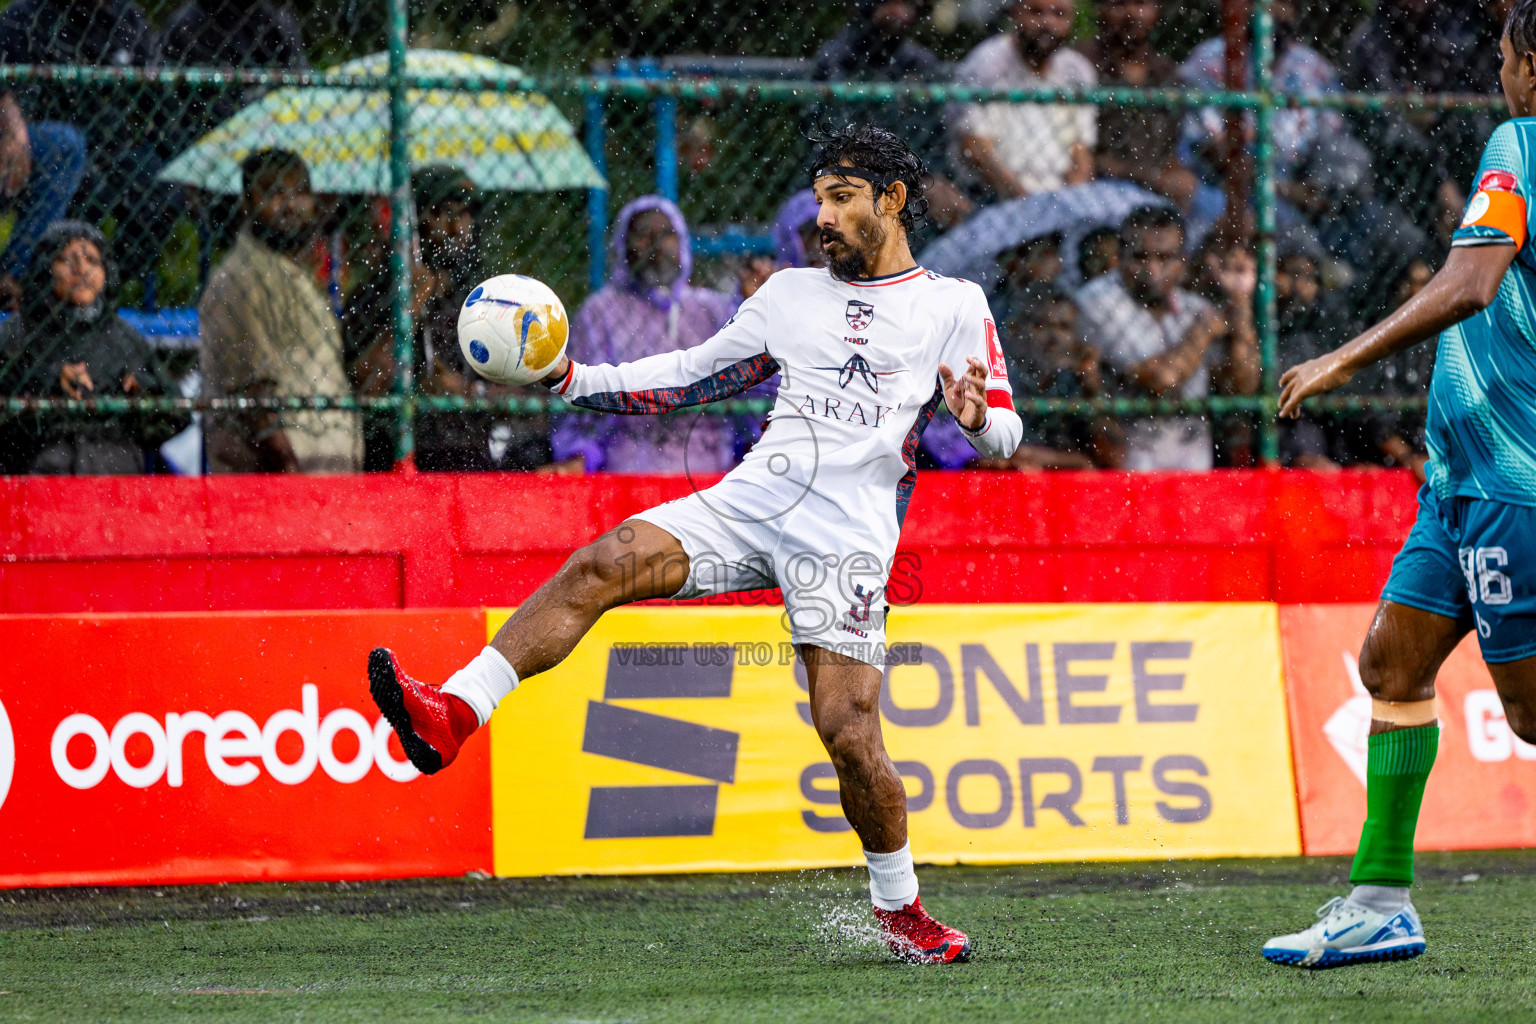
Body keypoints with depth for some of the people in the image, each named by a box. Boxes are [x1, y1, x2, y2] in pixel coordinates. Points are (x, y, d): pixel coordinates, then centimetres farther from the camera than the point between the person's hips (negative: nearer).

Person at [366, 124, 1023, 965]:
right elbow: (694, 374, 28)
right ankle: (452, 715, -33)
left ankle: (900, 910, 10)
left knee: (848, 731, -13)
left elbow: (1005, 434, 5)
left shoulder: (954, 307, 10)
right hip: (747, 502, 4)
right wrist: (572, 379, 18)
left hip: (848, 540, -4)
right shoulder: (791, 295, 22)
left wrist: (975, 416, -20)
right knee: (603, 564, -21)